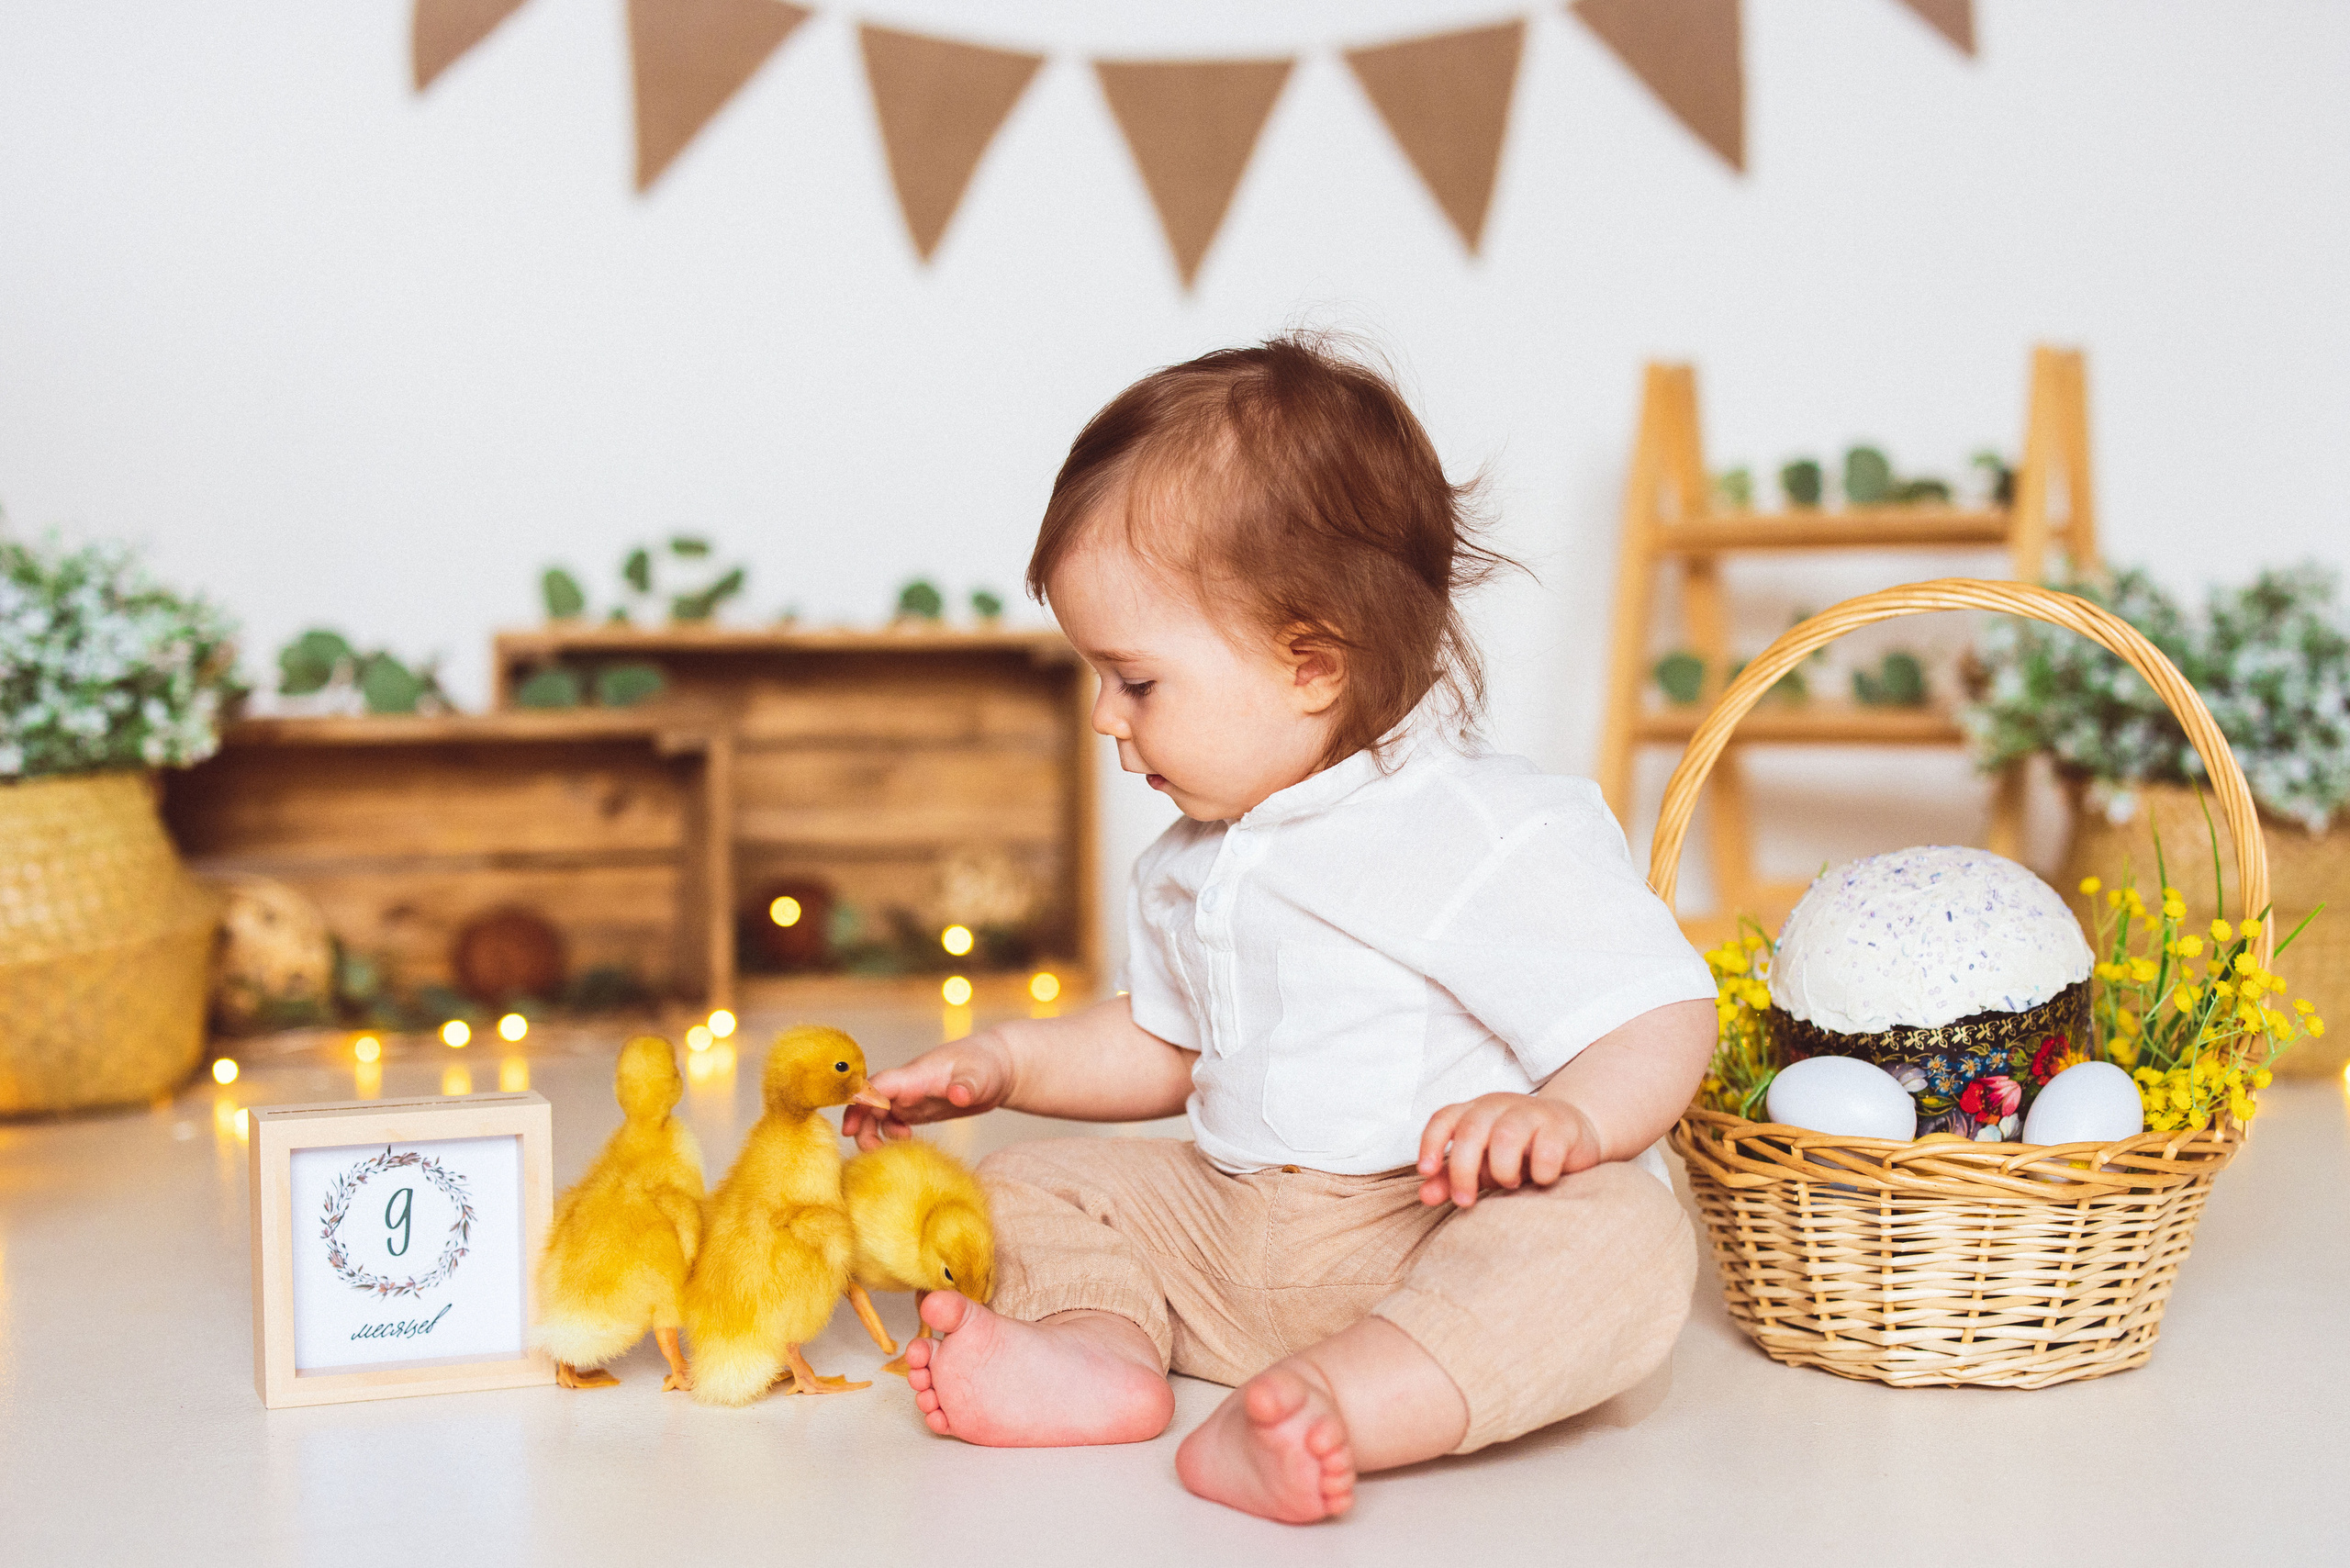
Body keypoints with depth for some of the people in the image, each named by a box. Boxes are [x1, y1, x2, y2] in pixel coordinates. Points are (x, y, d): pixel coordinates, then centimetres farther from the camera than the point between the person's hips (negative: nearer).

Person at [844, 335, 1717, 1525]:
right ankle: (1099, 1345, -24)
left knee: (1619, 1242, -36)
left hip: (1447, 1232, -7)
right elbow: (1163, 1044, 29)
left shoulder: (1498, 837, -13)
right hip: (1233, 1227, 8)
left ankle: (1334, 1404, -55)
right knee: (1034, 1183, 4)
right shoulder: (1189, 865, 14)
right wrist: (1002, 1062, 16)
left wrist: (1569, 1119, -37)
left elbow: (1661, 1017, -17)